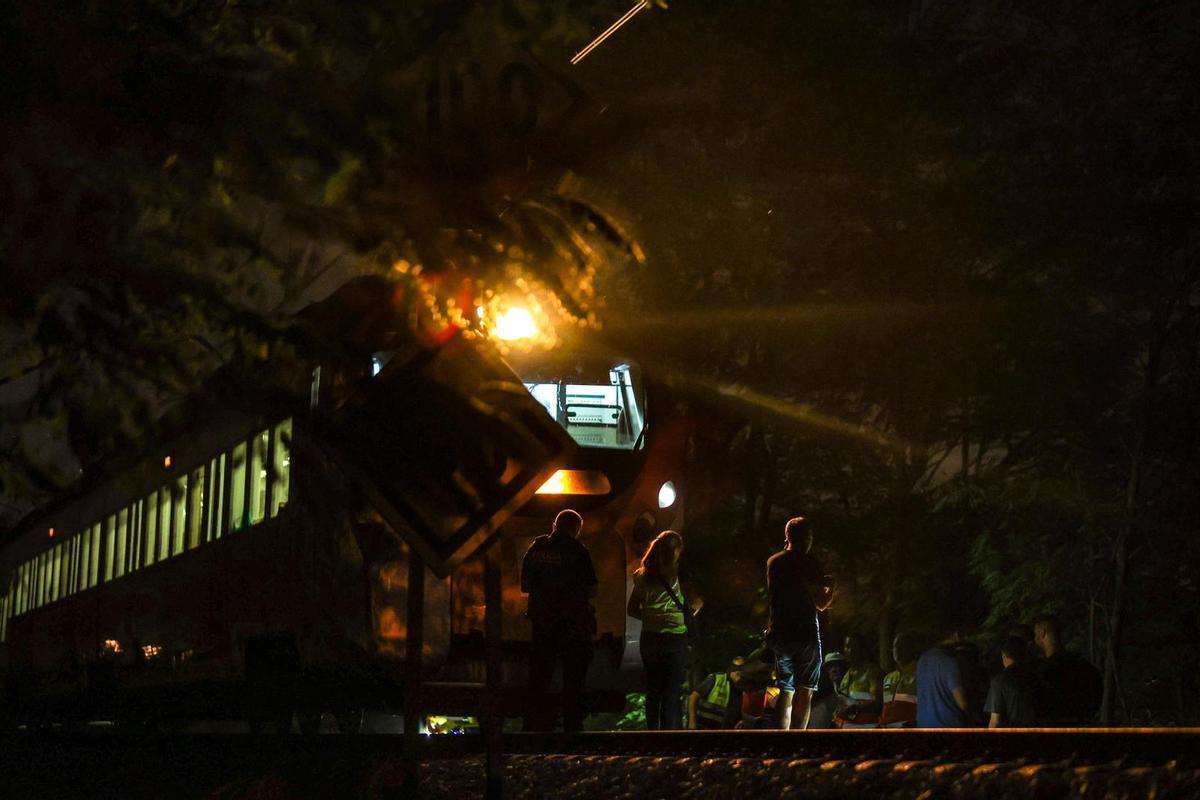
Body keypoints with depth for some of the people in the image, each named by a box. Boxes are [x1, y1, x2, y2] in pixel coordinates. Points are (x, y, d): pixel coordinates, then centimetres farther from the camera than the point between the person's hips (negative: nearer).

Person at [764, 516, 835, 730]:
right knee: (804, 693, -5)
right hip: (805, 634, -6)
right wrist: (830, 586, 10)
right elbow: (822, 604, -9)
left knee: (785, 692, 14)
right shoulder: (808, 563, -9)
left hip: (778, 634, 6)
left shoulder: (773, 562, 10)